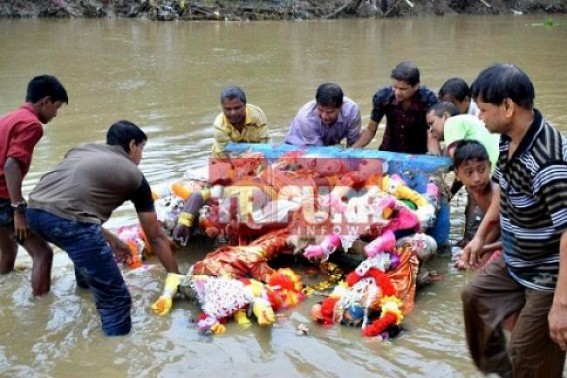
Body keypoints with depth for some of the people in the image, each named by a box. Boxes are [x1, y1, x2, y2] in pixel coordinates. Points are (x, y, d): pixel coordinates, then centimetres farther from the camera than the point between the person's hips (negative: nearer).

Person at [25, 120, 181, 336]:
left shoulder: (82, 150, 31)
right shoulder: (133, 175, 17)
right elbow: (156, 238, 22)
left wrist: (111, 241, 43)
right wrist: (176, 276, 34)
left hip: (34, 211, 8)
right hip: (68, 220, -8)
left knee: (88, 245, 38)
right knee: (116, 300, 0)